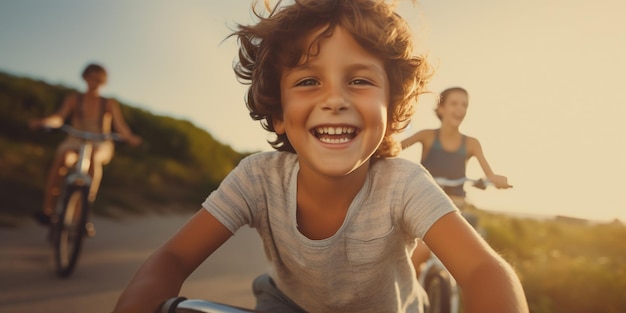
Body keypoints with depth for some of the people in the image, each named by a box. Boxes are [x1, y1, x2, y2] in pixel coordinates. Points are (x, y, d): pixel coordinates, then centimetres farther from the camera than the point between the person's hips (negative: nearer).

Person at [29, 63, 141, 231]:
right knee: (62, 157, -34)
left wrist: (130, 137, -21)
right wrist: (42, 122, -22)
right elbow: (59, 118, 0)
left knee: (93, 157, -38)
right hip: (75, 142, 1)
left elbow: (120, 126, 1)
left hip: (100, 145, -1)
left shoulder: (109, 104, 15)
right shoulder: (74, 99, 16)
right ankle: (47, 209, -32)